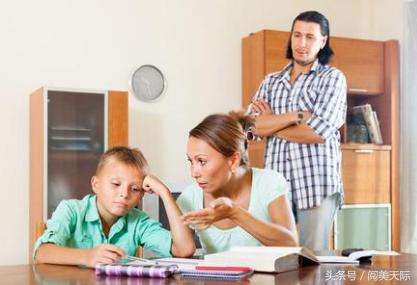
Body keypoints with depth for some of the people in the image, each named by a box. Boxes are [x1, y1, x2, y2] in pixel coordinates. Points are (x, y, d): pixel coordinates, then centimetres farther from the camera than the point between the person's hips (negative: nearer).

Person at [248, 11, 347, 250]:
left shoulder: (333, 78, 2)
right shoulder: (271, 81, 15)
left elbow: (318, 132, -12)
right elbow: (251, 127, 0)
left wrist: (271, 125, 0)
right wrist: (296, 115, -11)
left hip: (316, 184, -4)